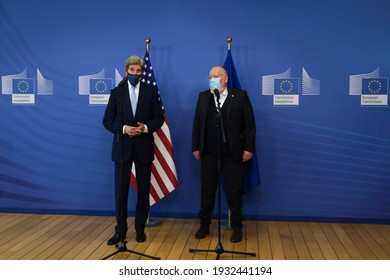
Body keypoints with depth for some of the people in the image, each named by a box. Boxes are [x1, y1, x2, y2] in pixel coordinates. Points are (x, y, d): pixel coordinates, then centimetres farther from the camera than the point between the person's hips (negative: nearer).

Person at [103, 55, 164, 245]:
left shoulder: (151, 91, 4)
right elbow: (107, 120, 1)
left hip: (144, 147, 1)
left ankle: (140, 229, 21)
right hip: (122, 147, 0)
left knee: (143, 191, 8)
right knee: (120, 191, 1)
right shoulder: (116, 92, 4)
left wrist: (145, 128, -15)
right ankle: (120, 230, 13)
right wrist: (123, 128, -15)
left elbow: (159, 118, 2)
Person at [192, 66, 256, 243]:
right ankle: (204, 225, 24)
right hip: (208, 154, 3)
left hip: (233, 154, -3)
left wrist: (248, 148, -8)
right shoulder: (203, 97, 8)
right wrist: (195, 147, 3)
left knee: (234, 192, 7)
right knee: (207, 190, 11)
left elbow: (250, 125, -3)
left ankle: (237, 227, 20)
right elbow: (197, 123, 8)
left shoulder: (240, 96, -2)